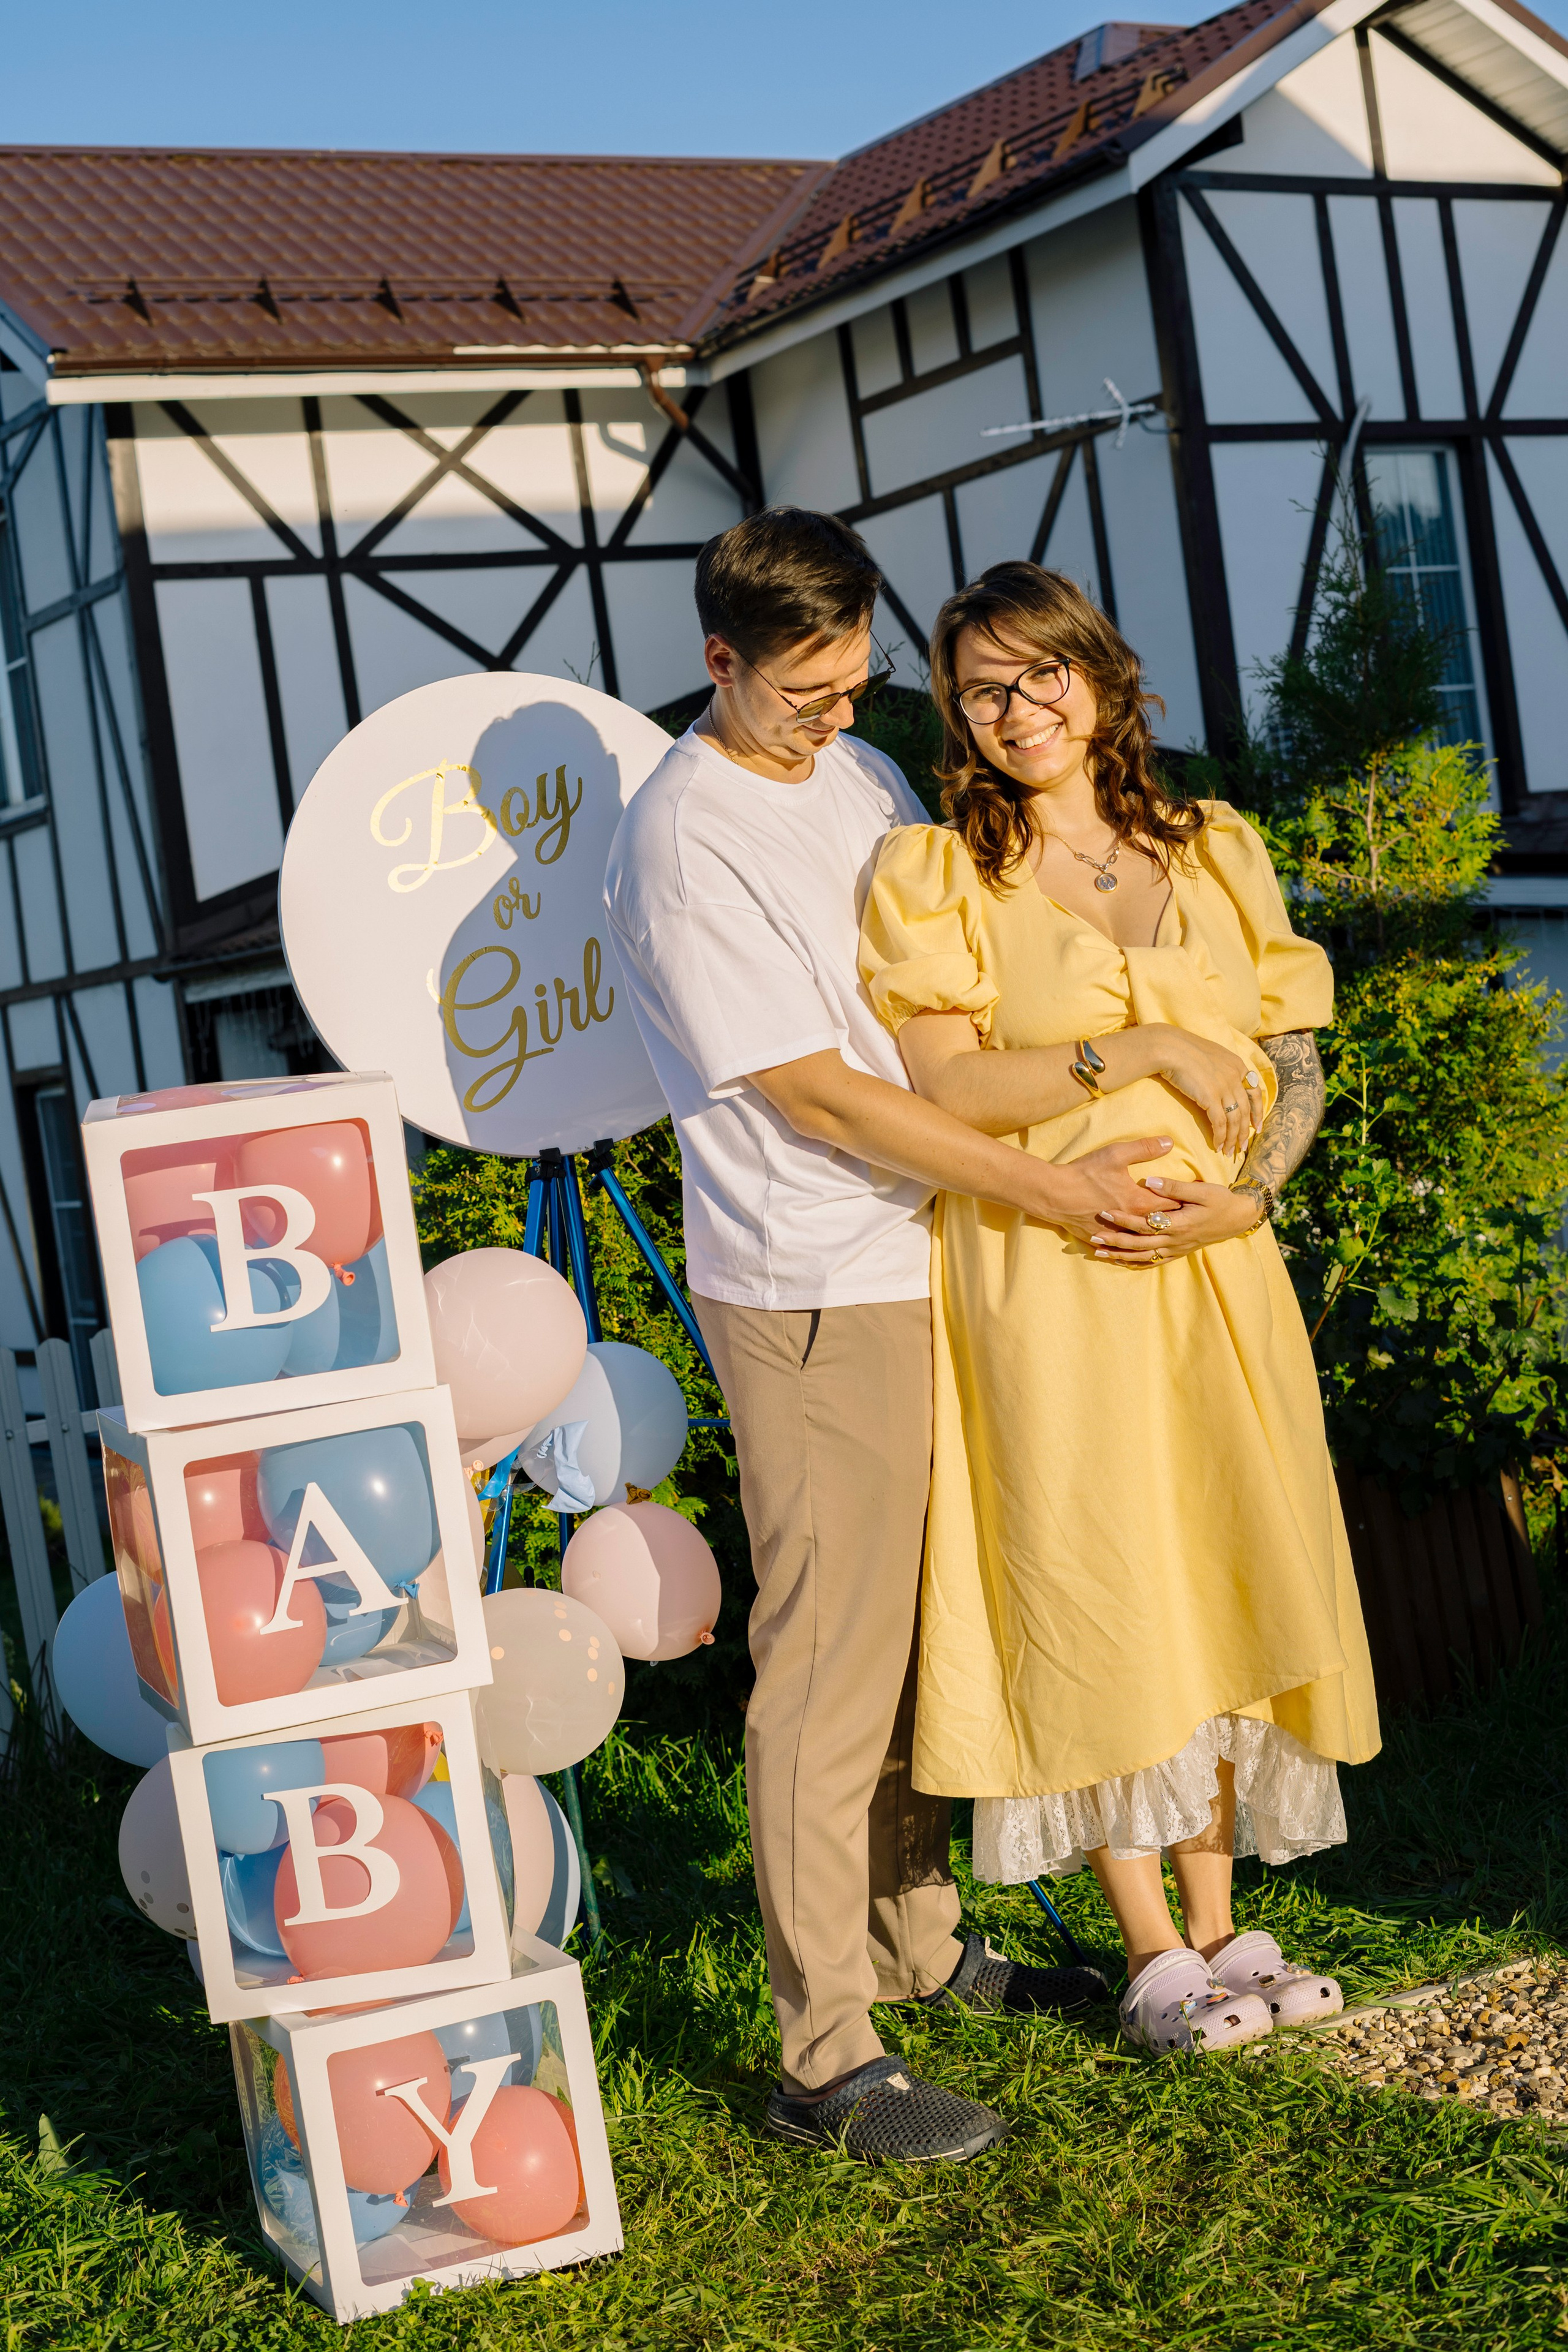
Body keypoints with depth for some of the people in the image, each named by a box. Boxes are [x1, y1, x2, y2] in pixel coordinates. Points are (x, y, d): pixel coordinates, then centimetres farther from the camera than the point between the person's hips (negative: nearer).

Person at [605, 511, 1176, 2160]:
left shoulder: (859, 774, 11)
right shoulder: (681, 842, -15)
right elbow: (816, 1092, -17)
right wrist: (1050, 1190, -15)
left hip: (923, 1261, 8)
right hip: (809, 1295, -8)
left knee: (915, 1632, 16)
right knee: (829, 1666, -4)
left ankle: (919, 1939, 32)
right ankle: (826, 2060, 4)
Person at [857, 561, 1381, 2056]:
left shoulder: (1217, 854, 10)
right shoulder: (933, 874, -2)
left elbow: (1296, 1066, 9)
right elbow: (943, 1088, -13)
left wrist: (1244, 1194, -9)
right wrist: (1148, 1049, -15)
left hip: (1214, 1270, 4)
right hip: (1043, 1276, -4)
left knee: (1221, 1585, 7)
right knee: (1095, 1591, 0)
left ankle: (1219, 1924, 19)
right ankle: (1155, 1961, 10)